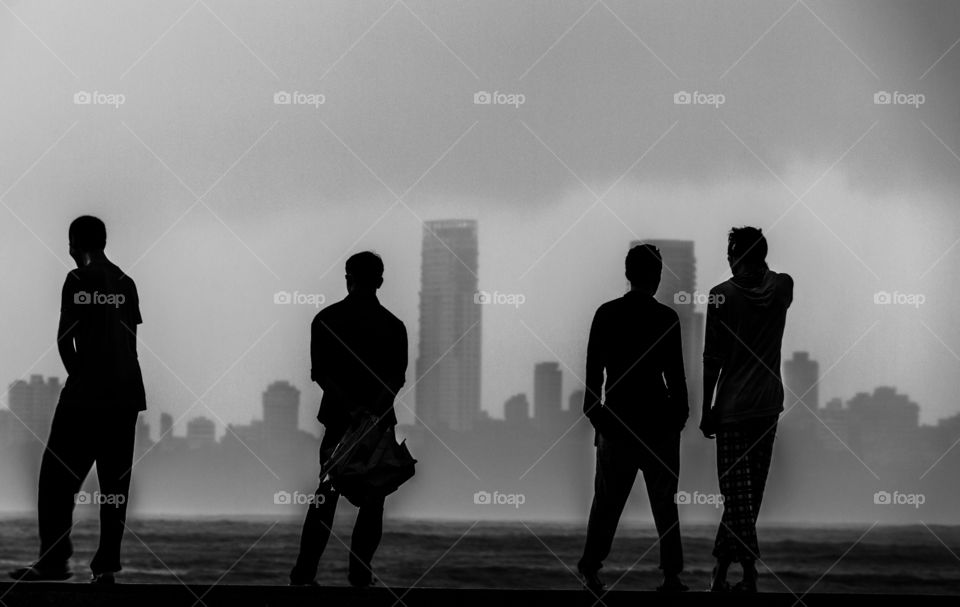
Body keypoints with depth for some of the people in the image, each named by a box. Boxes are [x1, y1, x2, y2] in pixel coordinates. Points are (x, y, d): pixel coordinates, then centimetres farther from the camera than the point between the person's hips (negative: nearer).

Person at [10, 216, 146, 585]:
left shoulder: (78, 280, -6)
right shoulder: (125, 283, 11)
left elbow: (64, 339, -7)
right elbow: (132, 341, 12)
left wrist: (80, 375, 9)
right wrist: (118, 378, 16)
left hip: (86, 393, -6)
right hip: (126, 394, 6)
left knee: (57, 477, 1)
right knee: (115, 482, 6)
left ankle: (54, 560, -2)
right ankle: (106, 565, 4)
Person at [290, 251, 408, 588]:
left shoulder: (326, 318, 1)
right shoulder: (393, 325, 0)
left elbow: (320, 372, -7)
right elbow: (397, 378, -9)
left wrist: (351, 409, -13)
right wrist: (374, 411, -14)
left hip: (338, 419, 1)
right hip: (381, 422, -1)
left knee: (325, 495, 7)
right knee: (373, 499, 7)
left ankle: (304, 572, 1)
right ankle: (360, 573, 4)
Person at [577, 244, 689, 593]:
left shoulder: (606, 314, -2)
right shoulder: (666, 318, -8)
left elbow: (593, 370, 1)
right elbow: (675, 374, -5)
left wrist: (595, 415, 9)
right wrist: (679, 415, 7)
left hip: (616, 422, 2)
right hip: (659, 423, -1)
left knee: (607, 501, 9)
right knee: (665, 503, 7)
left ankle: (590, 568, 9)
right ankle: (672, 576, 7)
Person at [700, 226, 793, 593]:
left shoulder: (722, 295, -10)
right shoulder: (783, 287, 1)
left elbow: (712, 358, -9)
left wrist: (706, 410, -3)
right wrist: (758, 263, 23)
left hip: (733, 407, -4)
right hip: (769, 405, 5)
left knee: (738, 492, -2)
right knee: (750, 490, 12)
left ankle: (750, 575, -5)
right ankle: (723, 560, 20)